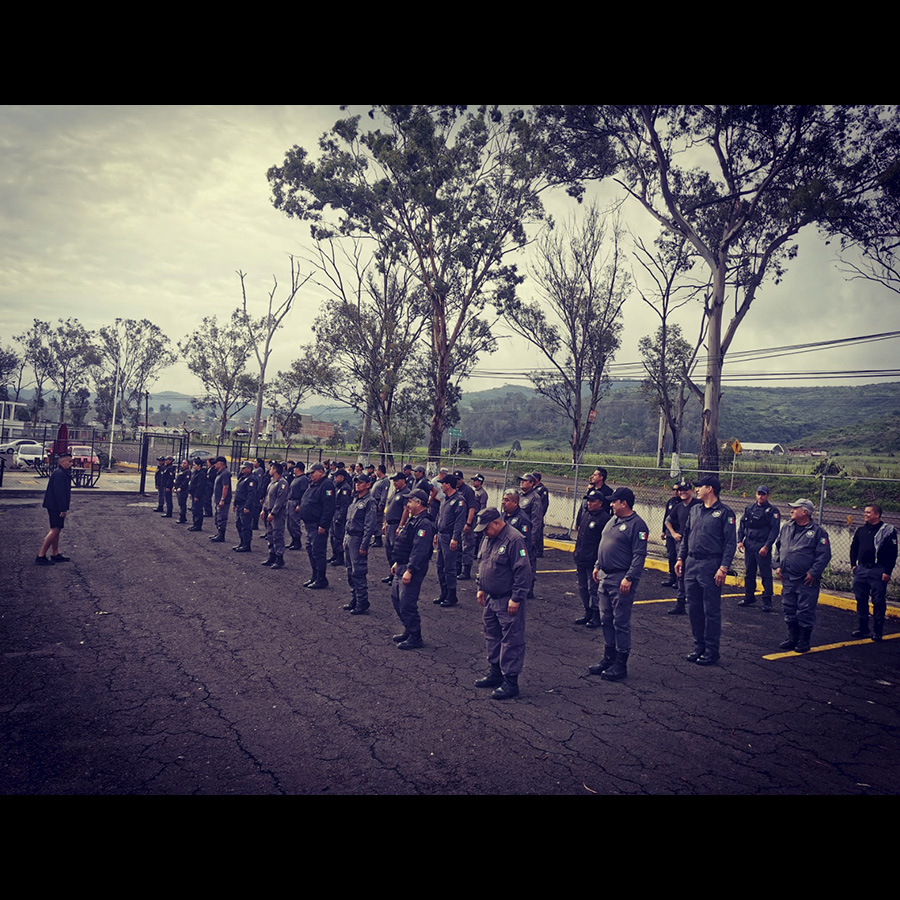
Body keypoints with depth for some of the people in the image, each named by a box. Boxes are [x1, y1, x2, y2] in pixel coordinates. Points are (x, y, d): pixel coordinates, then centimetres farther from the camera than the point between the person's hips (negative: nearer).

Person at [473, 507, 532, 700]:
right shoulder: (488, 539, 9)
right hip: (491, 599, 10)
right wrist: (481, 589, 18)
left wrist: (516, 599, -20)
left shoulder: (514, 540, -20)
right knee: (491, 636, 19)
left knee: (511, 641, -2)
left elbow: (523, 572, -22)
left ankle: (510, 682, 4)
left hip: (508, 602, -10)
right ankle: (495, 673, 33)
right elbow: (482, 565, 22)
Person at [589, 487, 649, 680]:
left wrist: (629, 578, -23)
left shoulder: (637, 524, -14)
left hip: (621, 580, -9)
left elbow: (639, 555, -18)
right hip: (605, 577, 9)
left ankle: (620, 665, 8)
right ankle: (609, 658, 27)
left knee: (621, 623, -1)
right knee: (606, 620, 15)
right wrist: (597, 566, 19)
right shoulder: (613, 520, 13)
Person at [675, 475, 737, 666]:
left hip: (711, 565, -7)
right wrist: (680, 558, 12)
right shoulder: (695, 510, 13)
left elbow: (730, 543, -10)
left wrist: (723, 568, -17)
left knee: (711, 610, 0)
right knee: (694, 608, 12)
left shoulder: (724, 513, -7)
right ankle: (699, 646, 23)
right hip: (691, 564, 7)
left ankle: (712, 651, 10)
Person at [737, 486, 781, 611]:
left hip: (762, 547, -5)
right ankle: (749, 597, 22)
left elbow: (774, 530, -9)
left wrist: (766, 546, -16)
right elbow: (742, 525, 15)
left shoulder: (772, 511, -3)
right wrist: (740, 540, 4)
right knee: (749, 572, 12)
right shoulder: (749, 509, 12)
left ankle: (767, 602, 2)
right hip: (748, 545, 5)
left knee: (765, 574, -3)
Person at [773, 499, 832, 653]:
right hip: (787, 578, 6)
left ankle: (804, 642, 13)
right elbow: (778, 547, 17)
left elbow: (824, 555, -11)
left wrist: (813, 573, -14)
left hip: (806, 581, -6)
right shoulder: (787, 527, 10)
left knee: (805, 613, 1)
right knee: (789, 610, 13)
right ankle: (793, 639, 26)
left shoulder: (818, 531, -8)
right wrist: (777, 565, 8)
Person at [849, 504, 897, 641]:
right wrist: (853, 565, 11)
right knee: (861, 600, 9)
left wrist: (887, 572, -12)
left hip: (878, 572, -5)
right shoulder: (860, 530, 11)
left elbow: (893, 553, -8)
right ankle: (863, 629, 19)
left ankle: (878, 632, 8)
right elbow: (853, 548, 20)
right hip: (861, 570, 6)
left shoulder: (888, 530, -6)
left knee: (878, 602, -1)